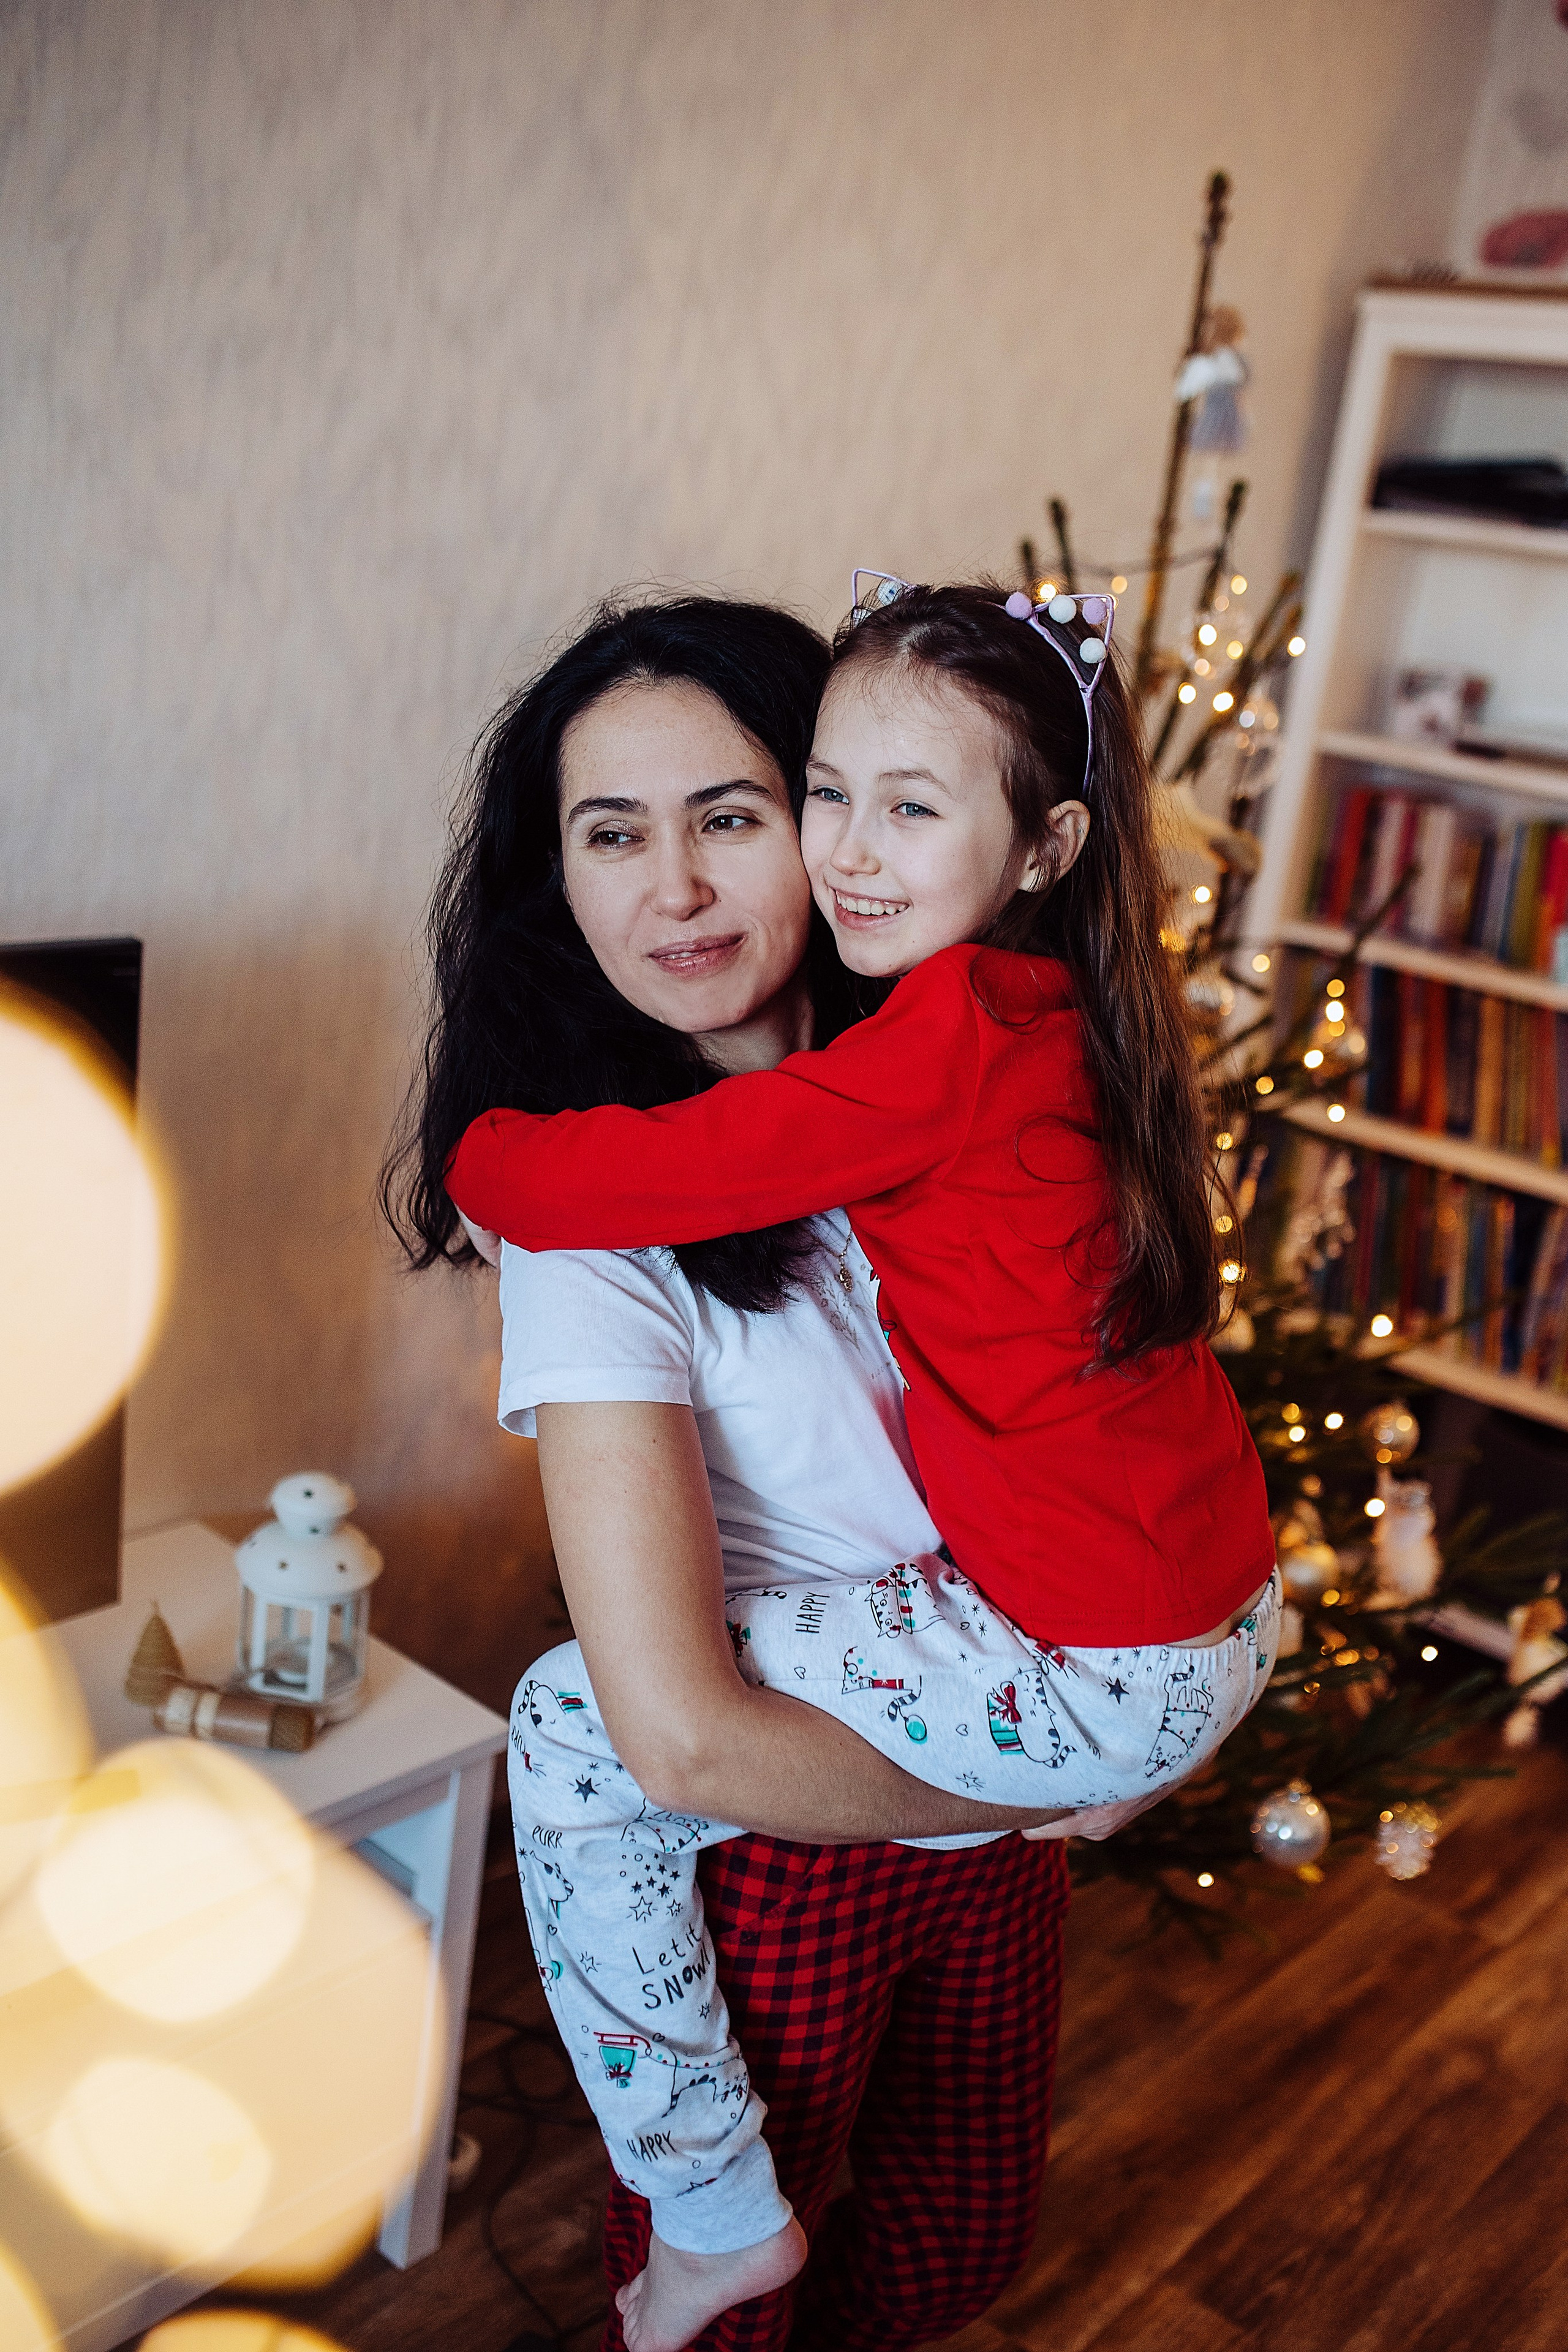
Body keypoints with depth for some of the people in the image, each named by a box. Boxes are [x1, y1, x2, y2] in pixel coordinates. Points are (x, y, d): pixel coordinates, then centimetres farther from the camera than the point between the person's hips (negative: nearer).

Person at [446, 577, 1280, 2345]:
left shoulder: (946, 1039, -21)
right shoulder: (1061, 1010, 5)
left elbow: (608, 1182, -23)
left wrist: (475, 1149, -4)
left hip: (1095, 1683, -9)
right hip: (1229, 1626, 9)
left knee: (577, 1737, -2)